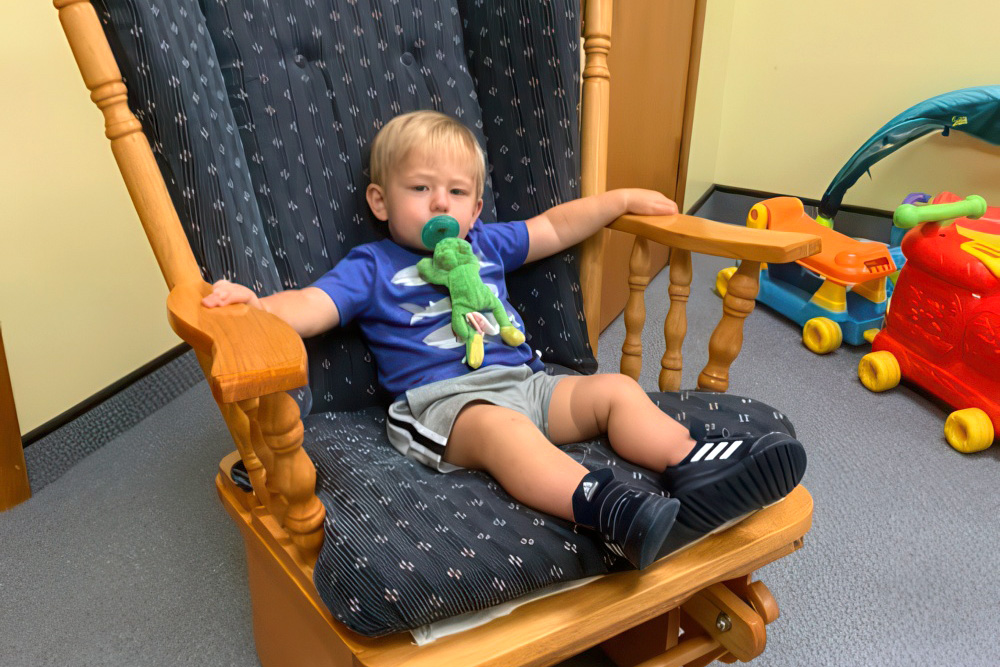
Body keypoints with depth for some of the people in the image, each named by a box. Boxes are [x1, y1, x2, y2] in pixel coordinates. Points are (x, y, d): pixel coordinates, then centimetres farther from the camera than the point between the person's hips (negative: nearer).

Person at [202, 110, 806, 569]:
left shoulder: (484, 245, 23)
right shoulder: (372, 267, 9)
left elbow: (554, 228, 30)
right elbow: (312, 307, -6)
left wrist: (625, 199, 30)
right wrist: (254, 305, -28)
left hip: (524, 381, 7)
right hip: (440, 399, -7)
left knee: (616, 389, -11)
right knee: (502, 430, -38)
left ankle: (693, 467, -23)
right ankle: (609, 508, -57)